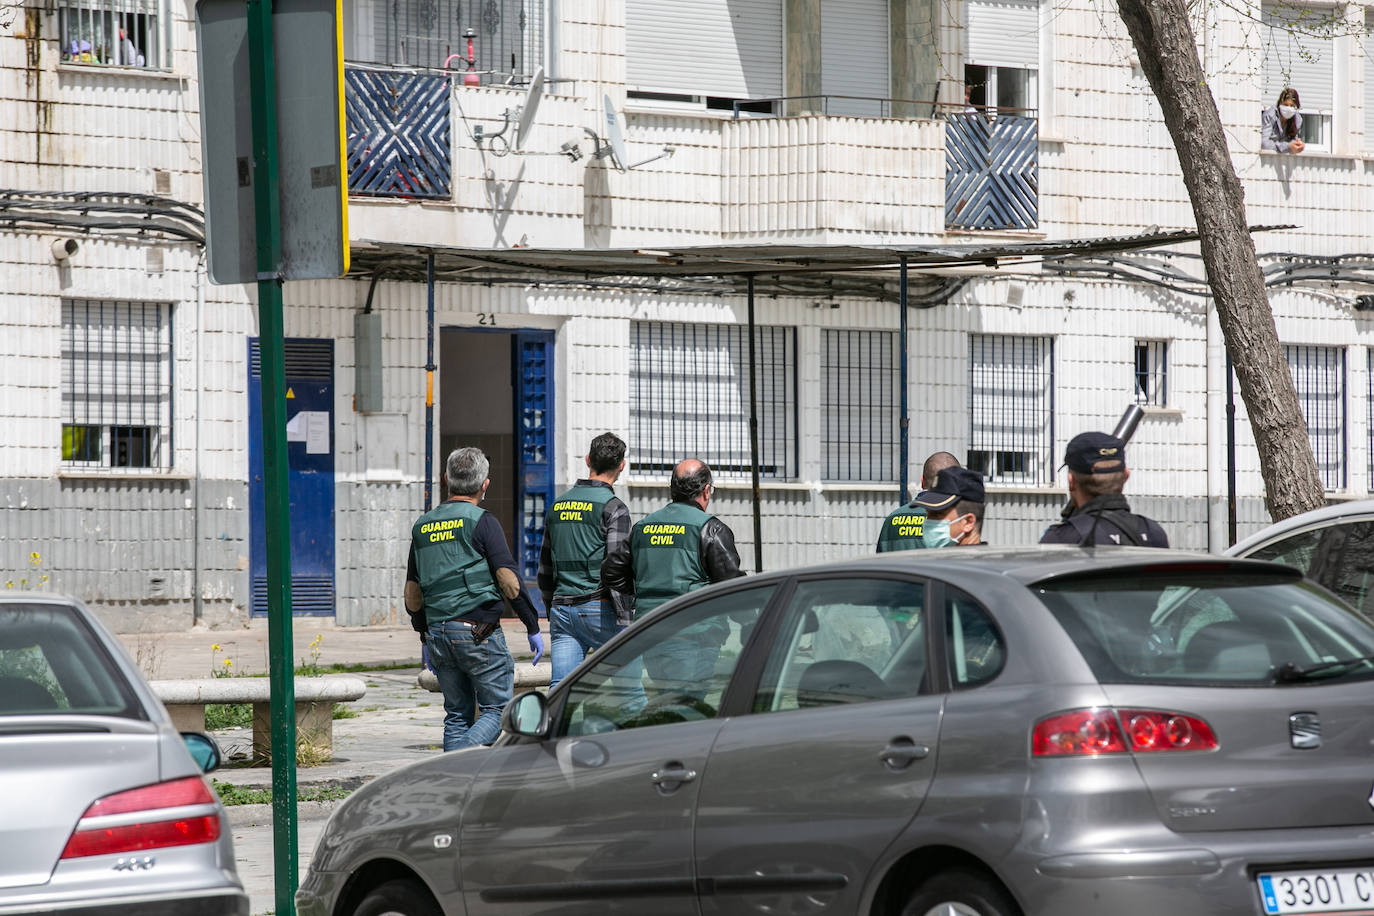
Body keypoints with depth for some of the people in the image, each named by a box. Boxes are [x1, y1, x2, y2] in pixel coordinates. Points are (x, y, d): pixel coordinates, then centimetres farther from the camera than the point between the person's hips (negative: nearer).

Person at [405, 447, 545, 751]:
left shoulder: (422, 527, 13)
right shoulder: (481, 522, -6)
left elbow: (412, 594, 16)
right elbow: (508, 579, -11)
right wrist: (533, 627, -4)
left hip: (437, 632, 6)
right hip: (478, 630, -6)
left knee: (457, 715, 12)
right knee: (496, 709, -1)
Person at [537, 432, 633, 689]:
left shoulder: (557, 506, 13)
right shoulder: (613, 508, -8)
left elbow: (545, 570, 18)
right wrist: (627, 623, -13)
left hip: (562, 609, 5)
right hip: (598, 608, -5)